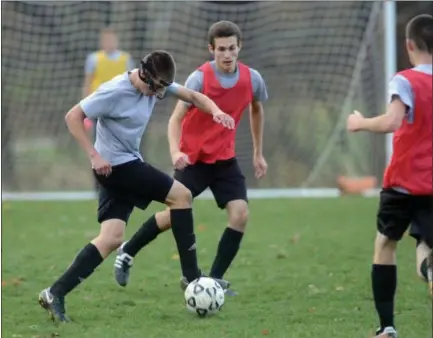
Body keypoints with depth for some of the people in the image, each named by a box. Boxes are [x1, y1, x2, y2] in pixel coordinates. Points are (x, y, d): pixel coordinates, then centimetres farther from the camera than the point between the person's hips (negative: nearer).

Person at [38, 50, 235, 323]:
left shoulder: (156, 83, 3)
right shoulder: (115, 92, -20)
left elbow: (193, 96, 7)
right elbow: (73, 117, -17)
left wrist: (215, 110, -13)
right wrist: (94, 155, -22)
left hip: (128, 164, 9)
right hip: (116, 165, -9)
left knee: (112, 238, 0)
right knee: (181, 195, -6)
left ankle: (56, 294, -4)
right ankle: (192, 278, 1)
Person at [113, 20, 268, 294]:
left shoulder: (252, 79, -8)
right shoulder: (199, 78, -20)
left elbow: (257, 110, 14)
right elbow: (177, 117, -21)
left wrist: (258, 153, 16)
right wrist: (175, 151, -39)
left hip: (224, 158, 4)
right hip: (194, 157, -4)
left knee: (240, 214, -14)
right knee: (176, 214, -4)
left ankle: (214, 280, -5)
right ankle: (127, 253, 22)